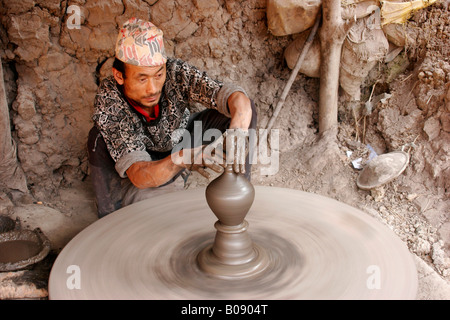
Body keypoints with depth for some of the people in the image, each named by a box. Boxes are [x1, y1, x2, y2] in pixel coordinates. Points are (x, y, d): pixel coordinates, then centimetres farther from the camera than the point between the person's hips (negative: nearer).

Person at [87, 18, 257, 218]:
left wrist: (237, 132, -63)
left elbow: (239, 99, -41)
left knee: (243, 109, -21)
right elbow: (139, 176, -42)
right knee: (99, 139, -34)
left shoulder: (175, 72, -33)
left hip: (184, 141, 2)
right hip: (143, 158, -2)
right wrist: (182, 160, -61)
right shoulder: (108, 103, -35)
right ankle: (109, 217, -11)